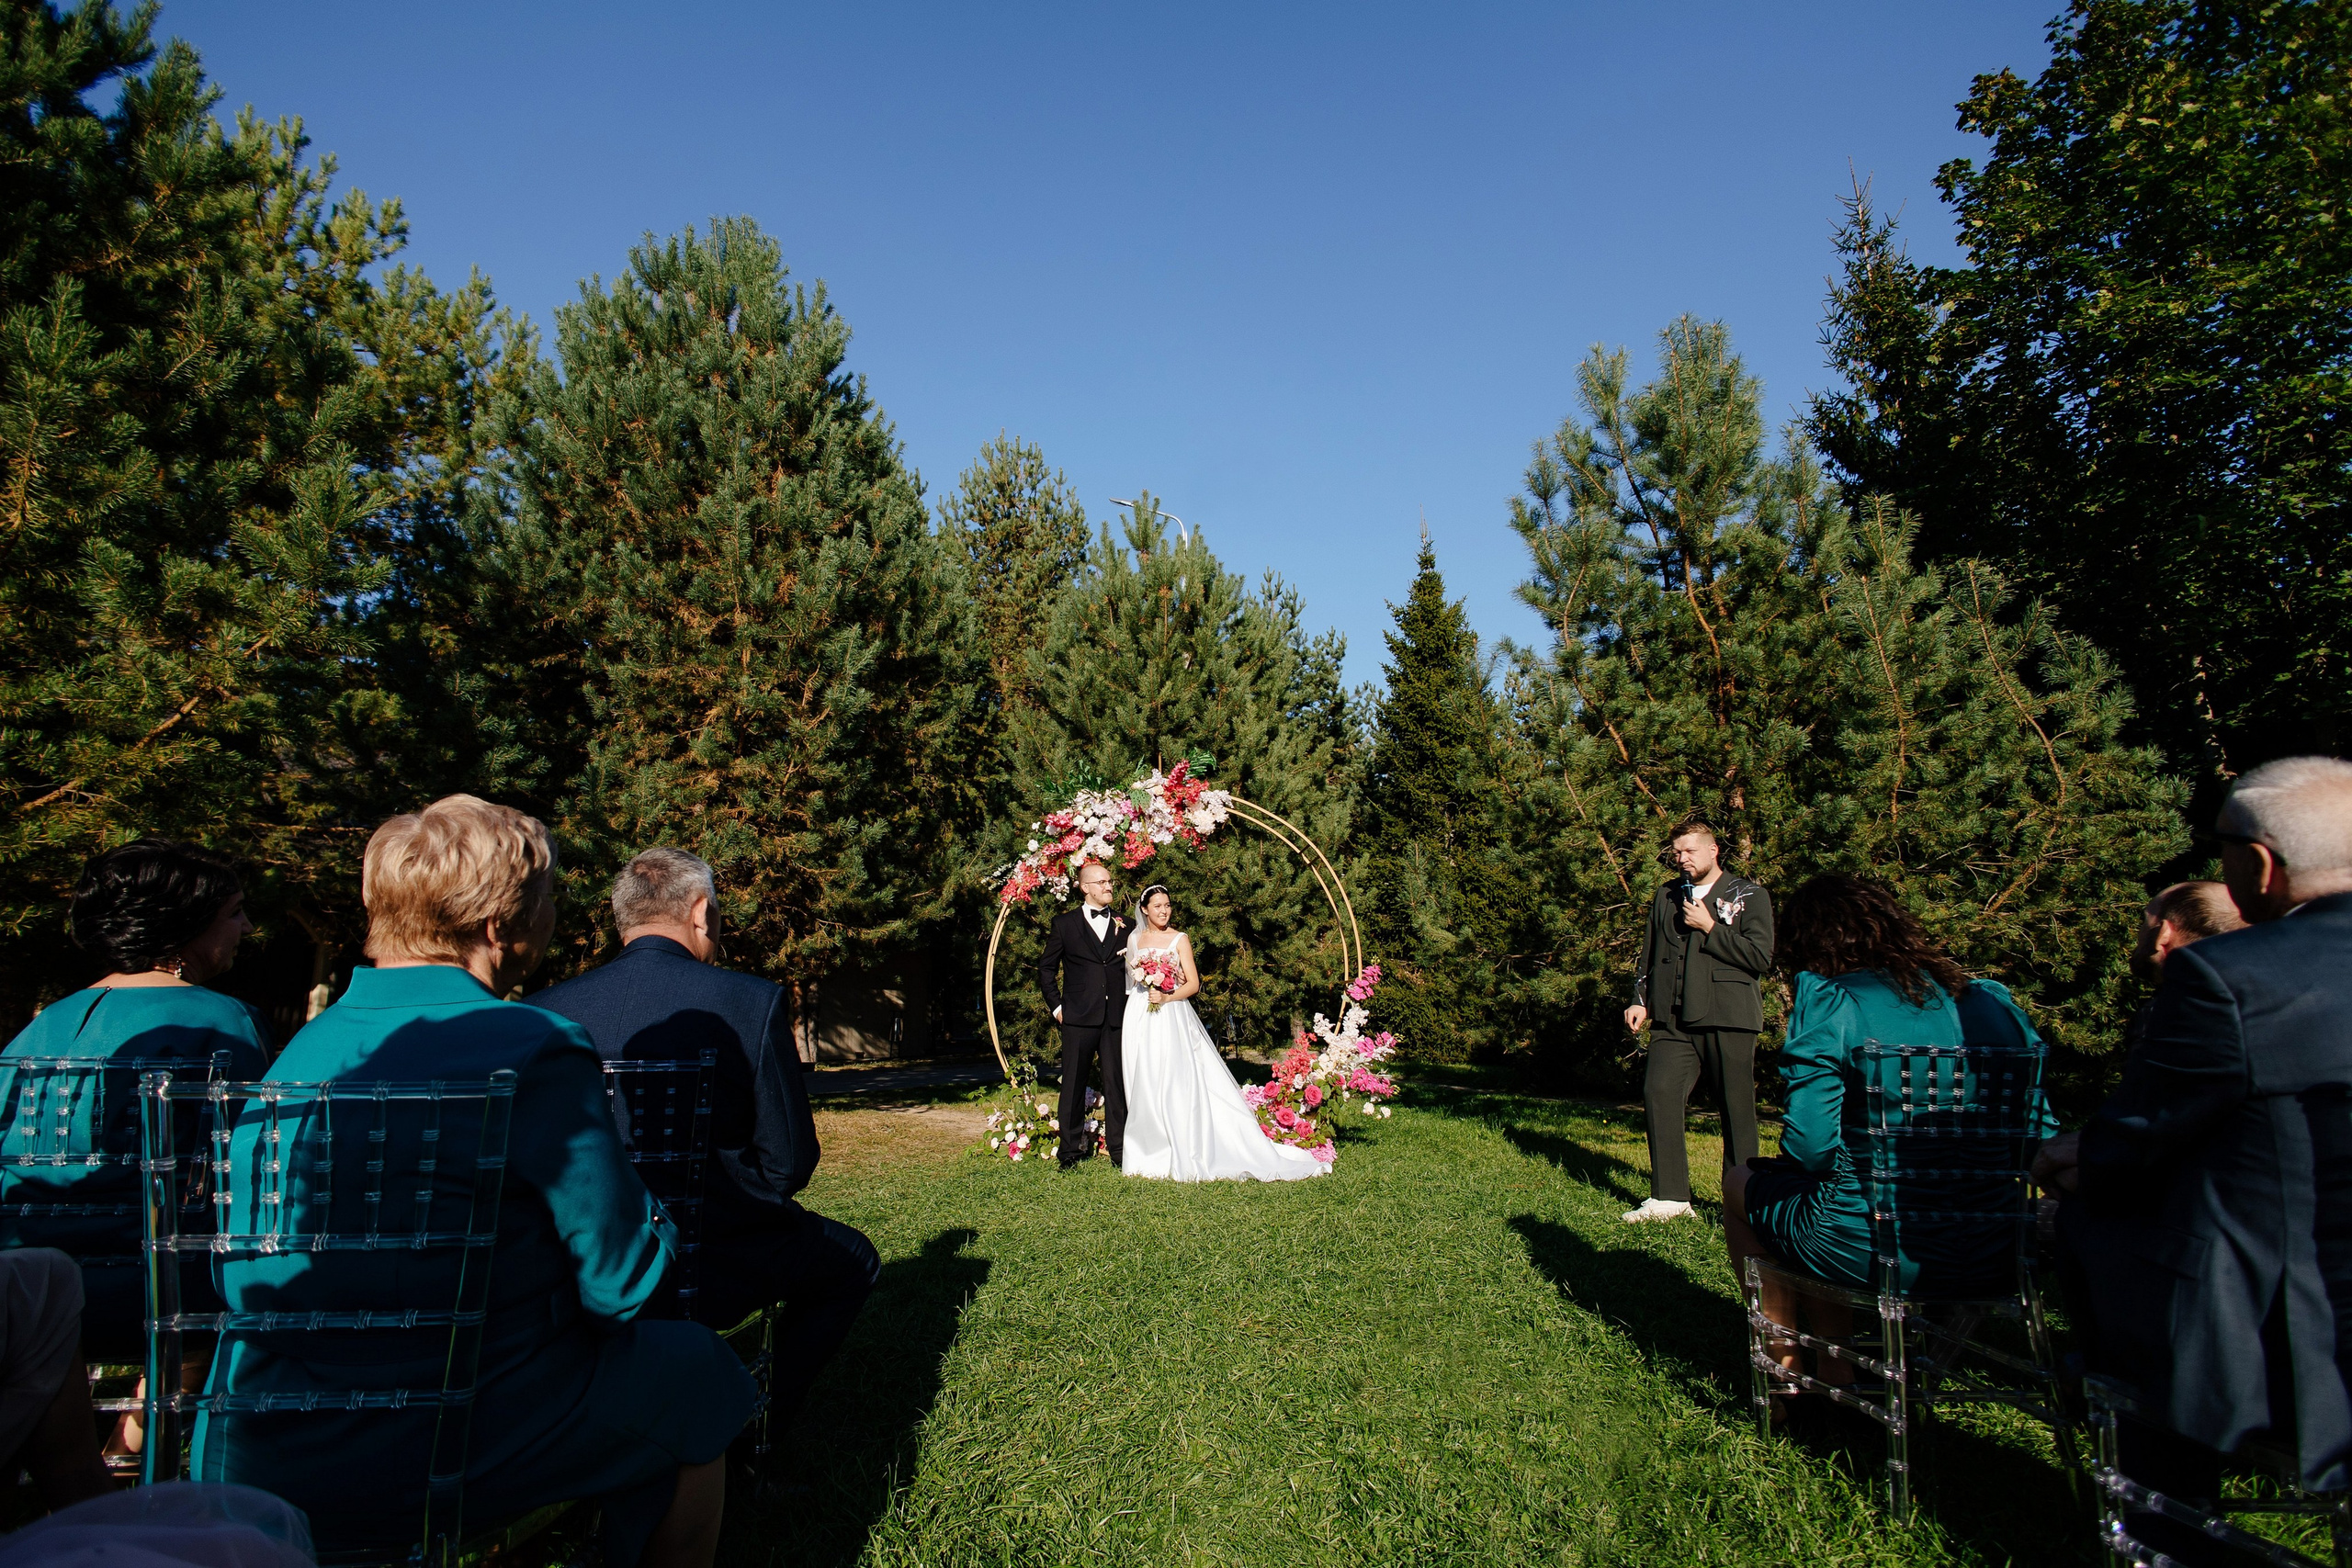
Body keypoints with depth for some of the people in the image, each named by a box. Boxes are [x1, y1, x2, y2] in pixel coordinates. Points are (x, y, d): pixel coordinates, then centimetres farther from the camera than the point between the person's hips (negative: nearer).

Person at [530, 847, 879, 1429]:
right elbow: (791, 1164, -12)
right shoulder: (751, 1001, -16)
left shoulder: (545, 1012, -7)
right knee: (852, 1258, 24)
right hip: (723, 1271, -4)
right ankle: (767, 1412, 24)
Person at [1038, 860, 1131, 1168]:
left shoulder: (1125, 926, 12)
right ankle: (1071, 1149, 13)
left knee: (1117, 1084, 3)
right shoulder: (1065, 923, 5)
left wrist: (1132, 1008, 4)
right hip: (1078, 1017, -1)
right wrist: (1056, 1006, 3)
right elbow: (1046, 967, 9)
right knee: (1074, 1084, 4)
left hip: (1117, 1018, 2)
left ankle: (1119, 1148, 12)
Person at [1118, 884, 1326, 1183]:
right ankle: (1148, 1152, 11)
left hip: (1172, 1019, -3)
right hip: (1139, 1021, 4)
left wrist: (1167, 997, -16)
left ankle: (1182, 1156, -5)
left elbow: (1193, 984, -3)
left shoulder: (1179, 940, 2)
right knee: (1144, 1086, 3)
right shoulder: (1134, 939, 12)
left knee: (1175, 1084, -10)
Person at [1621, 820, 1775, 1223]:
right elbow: (1649, 953, 23)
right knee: (1658, 1094, -9)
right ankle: (1669, 1196, -2)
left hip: (1728, 1018, -4)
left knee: (1736, 1107, 1)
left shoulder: (1749, 896, 5)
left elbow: (1761, 956, -6)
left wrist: (1710, 928, -9)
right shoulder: (1666, 896, 19)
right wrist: (1640, 1001, 12)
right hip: (1673, 1020, 4)